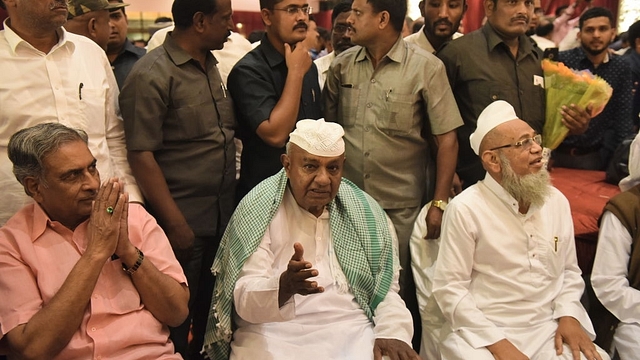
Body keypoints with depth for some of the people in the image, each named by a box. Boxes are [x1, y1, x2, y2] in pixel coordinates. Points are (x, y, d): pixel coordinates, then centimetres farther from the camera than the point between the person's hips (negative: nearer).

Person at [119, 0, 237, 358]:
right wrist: (175, 223, -18)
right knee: (177, 318, 7)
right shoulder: (152, 74, -13)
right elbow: (141, 155, -16)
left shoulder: (212, 67, 10)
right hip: (184, 223, -7)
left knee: (212, 311, 18)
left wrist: (231, 205, 12)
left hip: (222, 217, 7)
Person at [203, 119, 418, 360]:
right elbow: (245, 299, -12)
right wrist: (284, 285, -32)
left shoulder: (366, 214, 5)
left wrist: (393, 333, -13)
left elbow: (387, 290, 6)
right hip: (274, 334, -2)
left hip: (352, 331, 2)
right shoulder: (259, 210, -5)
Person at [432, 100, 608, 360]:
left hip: (551, 327, 5)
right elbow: (450, 287, -12)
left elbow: (570, 270, 14)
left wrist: (568, 315, -2)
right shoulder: (465, 209, -12)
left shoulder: (557, 201, 6)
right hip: (484, 331, -4)